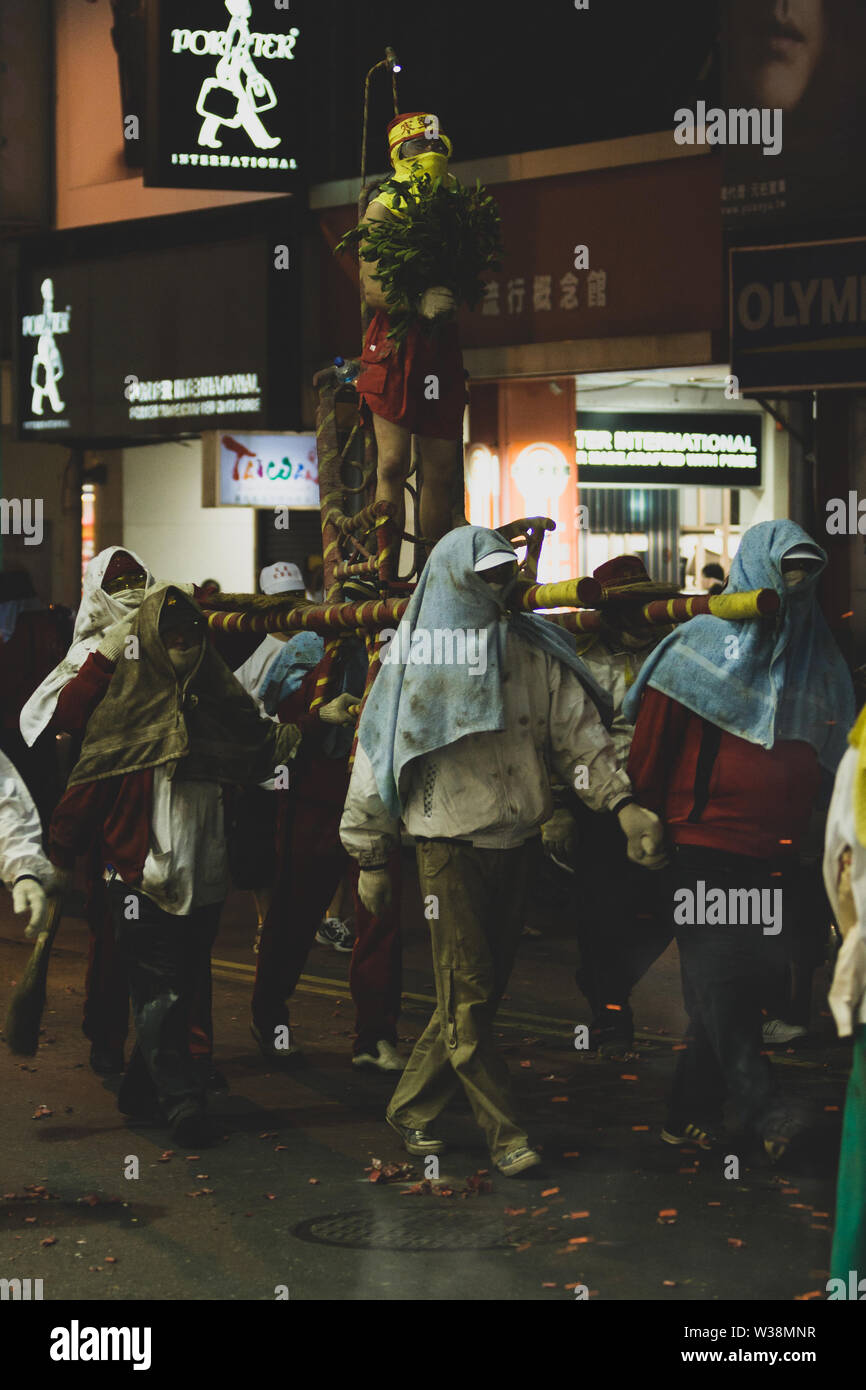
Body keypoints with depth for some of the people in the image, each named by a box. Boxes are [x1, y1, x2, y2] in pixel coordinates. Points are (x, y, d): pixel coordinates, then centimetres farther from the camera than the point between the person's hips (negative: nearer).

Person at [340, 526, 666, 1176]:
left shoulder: (536, 653, 5)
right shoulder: (417, 658, -3)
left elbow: (579, 734, 1)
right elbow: (376, 757, 1)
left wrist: (623, 803, -15)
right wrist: (371, 857, -1)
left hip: (518, 844, 4)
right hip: (451, 847, -4)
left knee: (481, 990, 9)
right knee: (469, 996, -4)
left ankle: (412, 1109, 22)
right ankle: (505, 1133, 5)